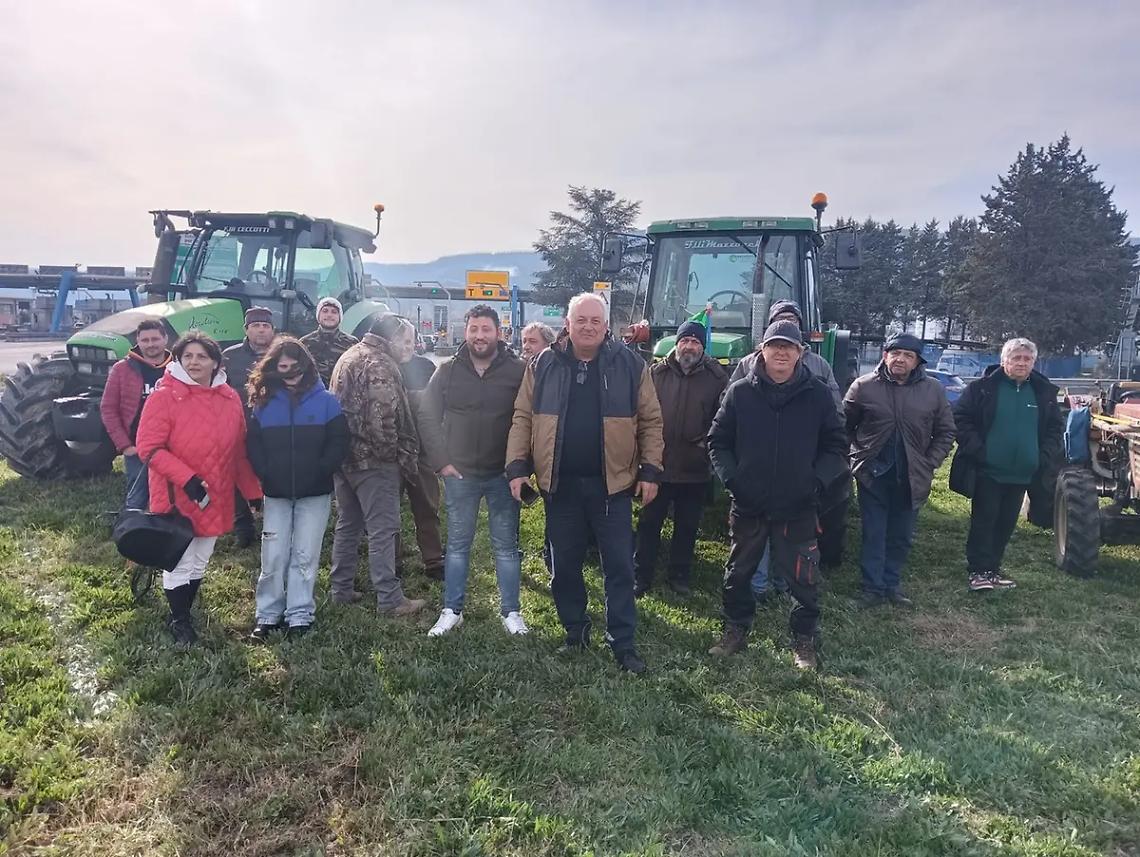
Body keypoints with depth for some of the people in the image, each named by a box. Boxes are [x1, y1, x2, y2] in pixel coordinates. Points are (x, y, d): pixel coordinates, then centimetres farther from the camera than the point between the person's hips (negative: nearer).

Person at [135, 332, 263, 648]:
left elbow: (239, 452, 8)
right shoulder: (164, 396, -12)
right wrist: (187, 478, -26)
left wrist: (252, 491, 8)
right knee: (180, 565, 5)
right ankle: (178, 622, 24)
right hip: (176, 498, -5)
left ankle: (185, 615, 34)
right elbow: (149, 448, -16)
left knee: (199, 564, 17)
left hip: (215, 500, 5)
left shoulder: (230, 398, 2)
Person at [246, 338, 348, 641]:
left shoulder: (325, 401, -1)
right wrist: (266, 475, -8)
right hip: (276, 494, 2)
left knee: (305, 557, 4)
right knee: (273, 557, 3)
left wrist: (319, 472, -13)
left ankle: (300, 616, 15)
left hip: (315, 494, -1)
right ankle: (267, 614, 17)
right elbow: (253, 444, 4)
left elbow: (339, 442, -4)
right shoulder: (264, 403, 5)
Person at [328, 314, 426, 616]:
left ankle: (341, 589, 25)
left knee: (347, 524, 17)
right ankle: (390, 599, 0)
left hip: (344, 455, 9)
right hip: (372, 459, -9)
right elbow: (382, 416, -23)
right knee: (382, 529, -4)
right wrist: (391, 452, -11)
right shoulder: (379, 364, -15)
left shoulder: (348, 356, 15)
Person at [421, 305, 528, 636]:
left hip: (503, 474, -1)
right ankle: (452, 610, 22)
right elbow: (429, 418, 5)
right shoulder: (448, 370, 1)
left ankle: (511, 611, 20)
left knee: (506, 545, 9)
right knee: (458, 544, 11)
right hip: (459, 473, 2)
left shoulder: (518, 370, -5)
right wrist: (441, 461, -2)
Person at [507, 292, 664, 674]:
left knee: (619, 566, 3)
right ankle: (575, 632, 29)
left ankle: (623, 643, 14)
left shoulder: (630, 365, -1)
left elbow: (650, 421, 2)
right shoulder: (543, 365, 2)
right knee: (564, 565, 12)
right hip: (559, 484, 2)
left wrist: (650, 470, -4)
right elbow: (523, 418, 5)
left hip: (612, 484, -1)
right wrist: (517, 465, -3)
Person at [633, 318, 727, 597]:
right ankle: (642, 577, 19)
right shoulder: (657, 373, 0)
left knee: (687, 527, 13)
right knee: (648, 524, 8)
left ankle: (679, 576, 28)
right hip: (658, 465, 0)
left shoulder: (716, 378, -1)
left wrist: (709, 441, -10)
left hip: (695, 470, 0)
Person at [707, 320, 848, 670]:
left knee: (802, 578, 5)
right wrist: (731, 478, -8)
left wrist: (818, 480, -9)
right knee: (738, 573, 15)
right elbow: (717, 442, 4)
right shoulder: (740, 392, 0)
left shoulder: (817, 395, -1)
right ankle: (735, 631, 32)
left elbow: (836, 447, 4)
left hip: (798, 507, -1)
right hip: (748, 504, 1)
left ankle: (805, 640, 24)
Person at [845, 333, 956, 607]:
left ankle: (891, 584, 26)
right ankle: (873, 587, 14)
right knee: (873, 535, 4)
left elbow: (945, 432, 7)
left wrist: (930, 464, -1)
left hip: (912, 478, 2)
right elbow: (845, 426, 4)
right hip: (873, 475, -2)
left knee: (901, 537, 12)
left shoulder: (933, 390, 0)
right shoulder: (864, 386, -5)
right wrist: (859, 456, -1)